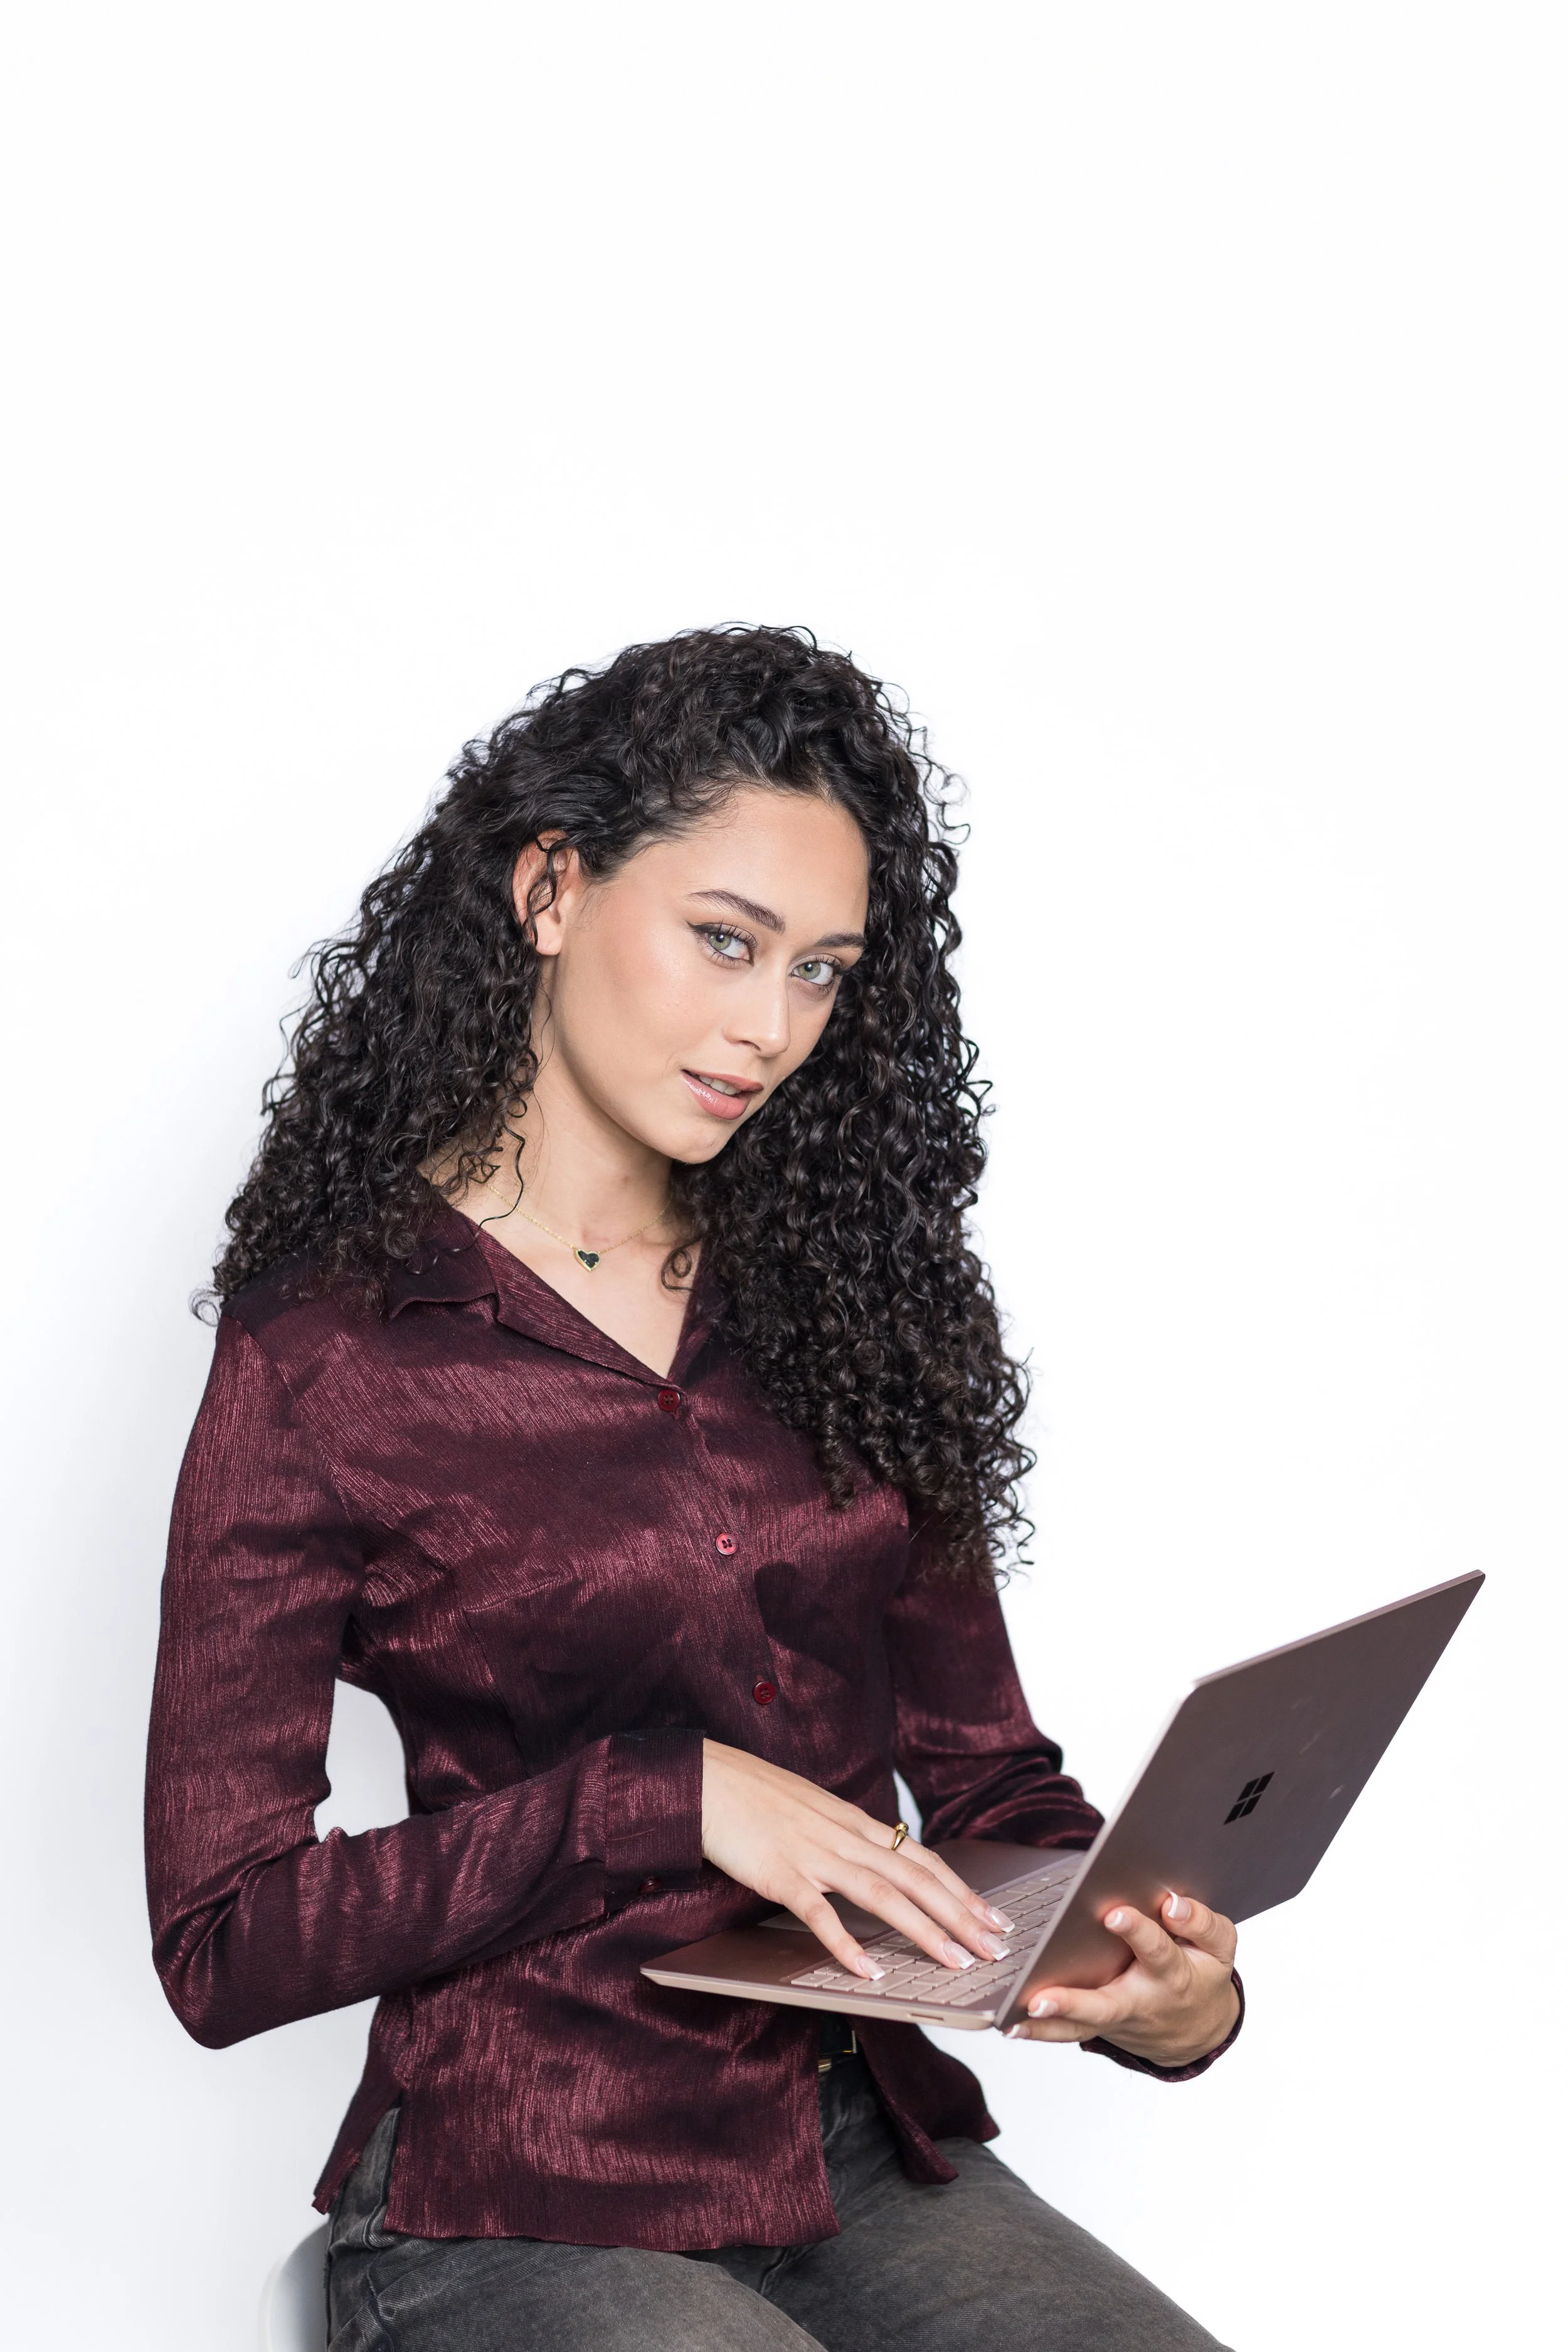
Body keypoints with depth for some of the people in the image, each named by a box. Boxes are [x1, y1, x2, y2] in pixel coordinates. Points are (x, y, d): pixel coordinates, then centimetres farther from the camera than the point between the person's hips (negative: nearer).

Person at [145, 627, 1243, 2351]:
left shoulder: (840, 1292, 8)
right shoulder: (323, 1357, -7)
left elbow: (983, 1767, 9)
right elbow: (220, 1941, -9)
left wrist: (1173, 1990, -11)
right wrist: (664, 1796, -19)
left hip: (869, 2154, 5)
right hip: (518, 2211, -4)